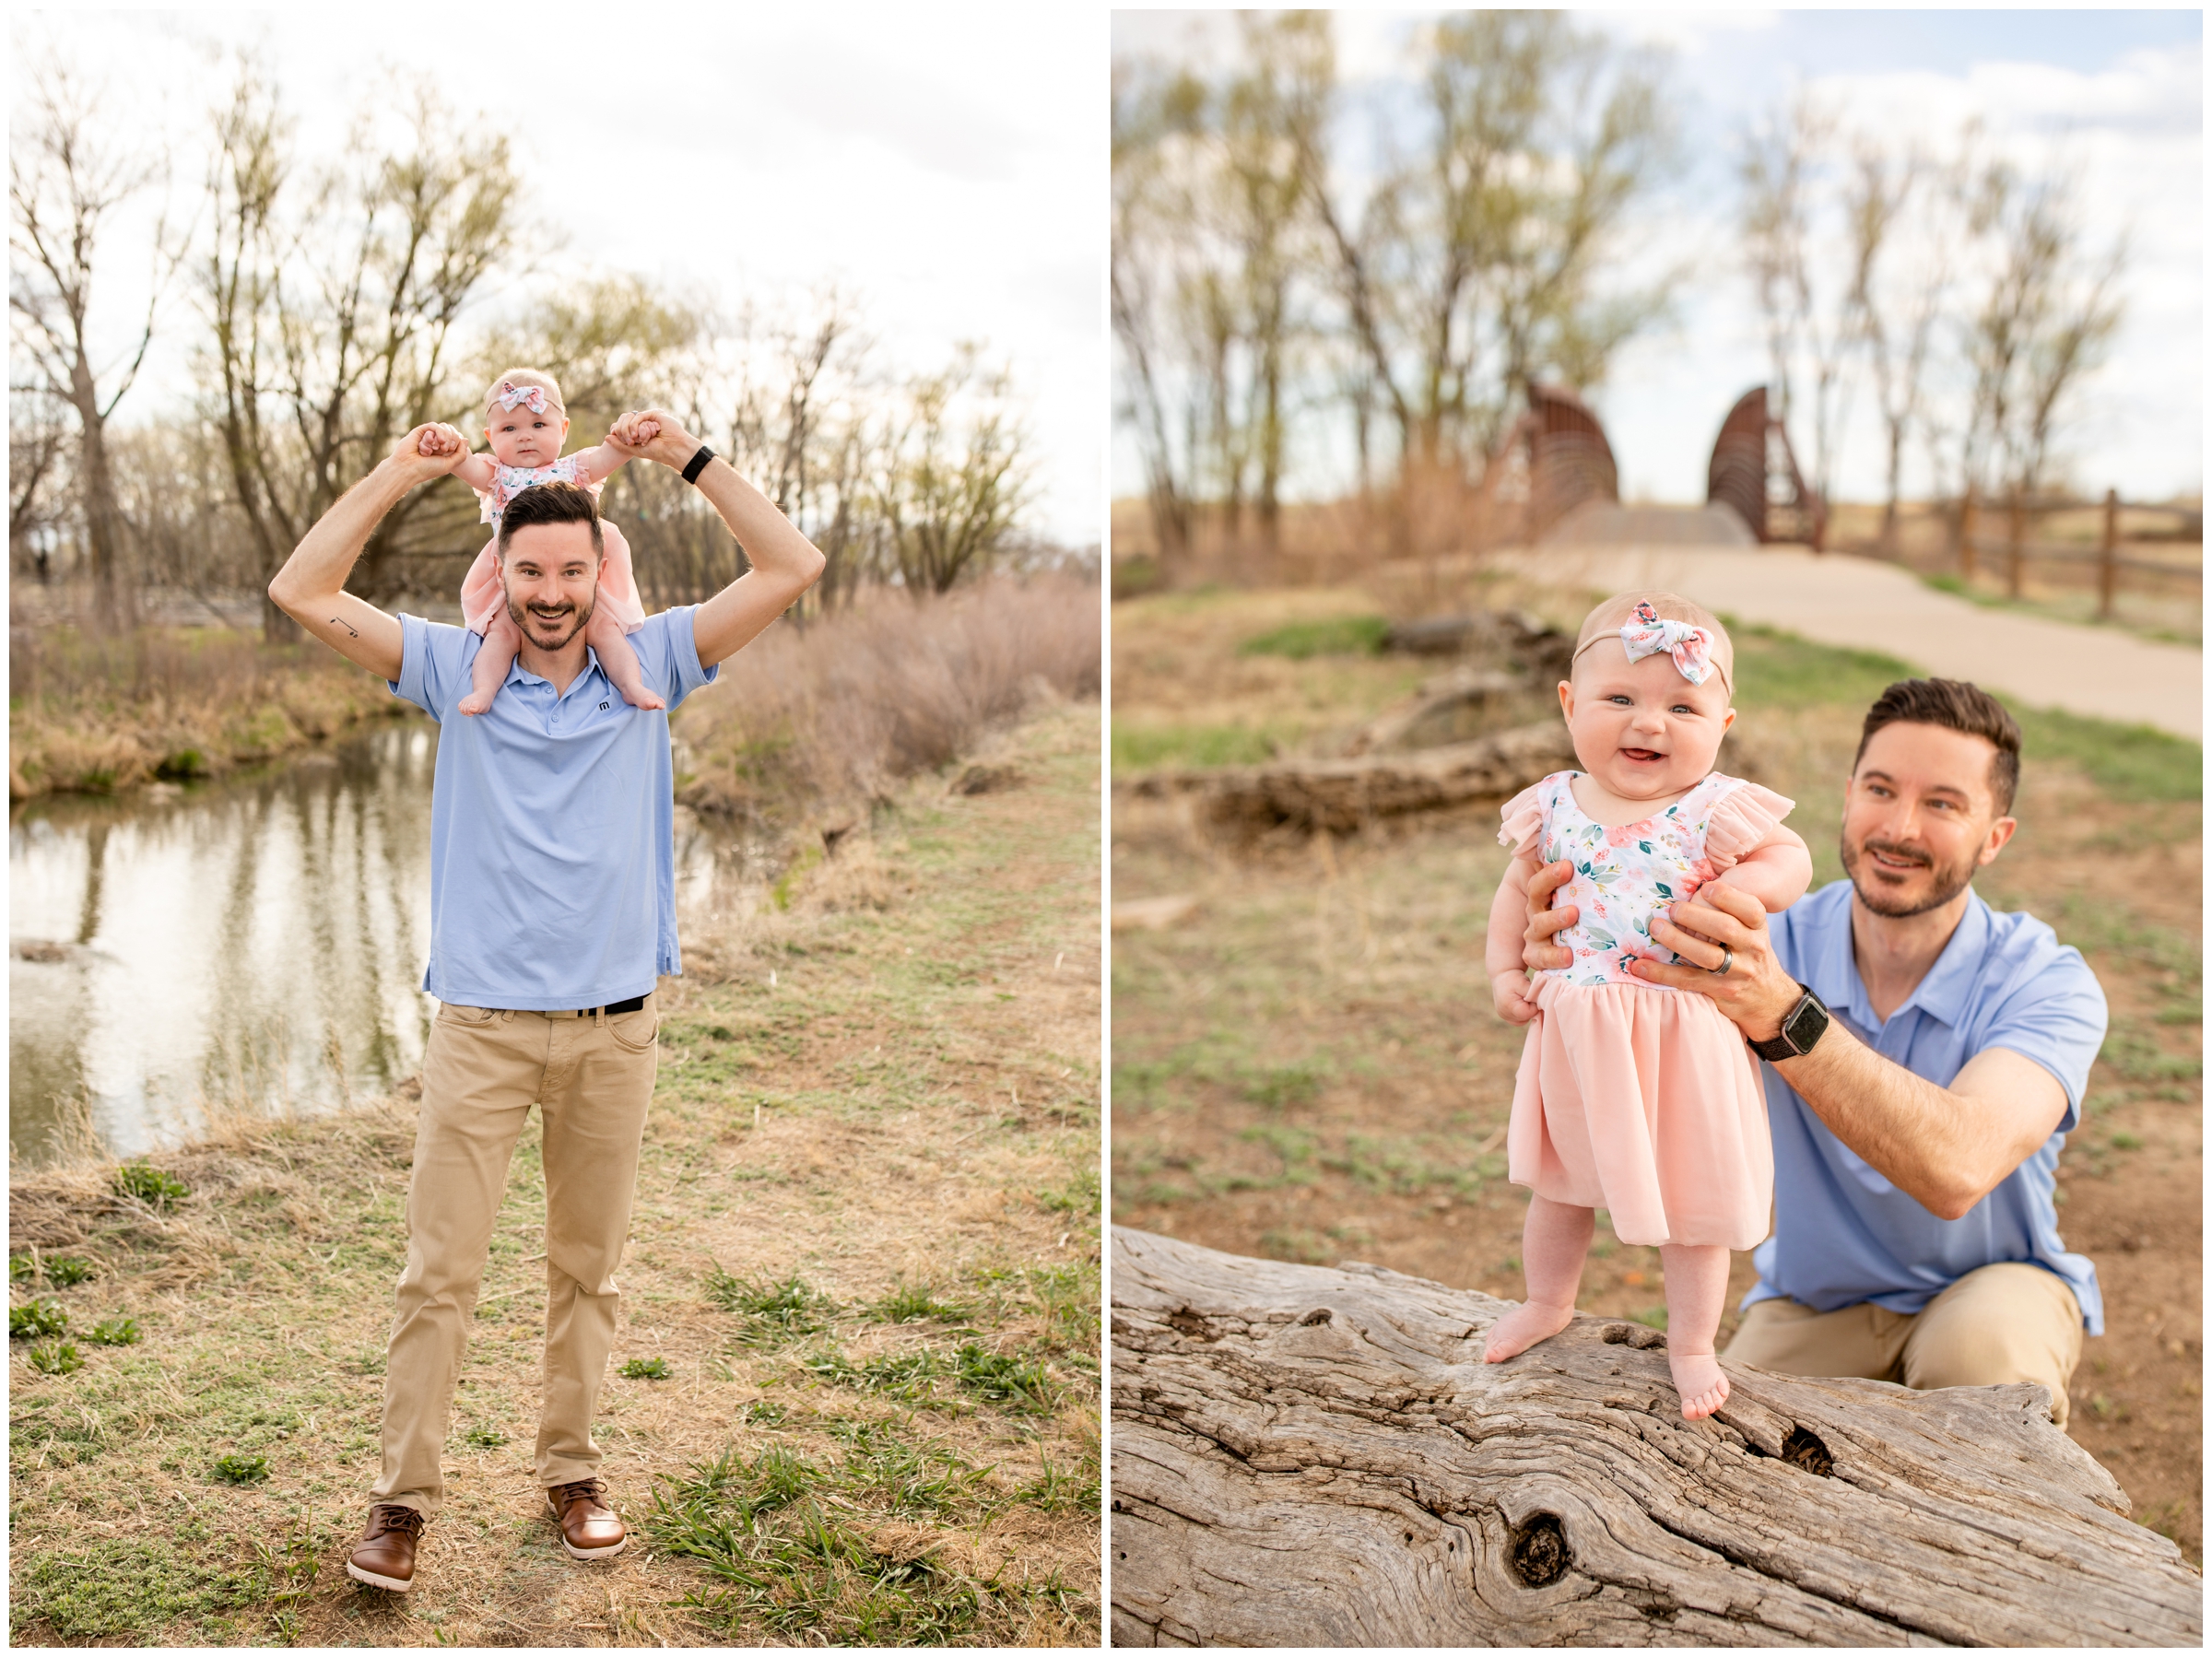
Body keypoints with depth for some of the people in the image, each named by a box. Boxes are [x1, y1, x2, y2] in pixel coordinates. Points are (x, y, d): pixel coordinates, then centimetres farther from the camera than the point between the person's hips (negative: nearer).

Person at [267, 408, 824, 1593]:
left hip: (614, 1027, 1)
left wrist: (688, 459, -3)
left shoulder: (649, 664, 4)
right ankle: (403, 1496, 13)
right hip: (481, 1026, -1)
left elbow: (792, 570, -1)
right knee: (438, 1273, 1)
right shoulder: (456, 668, 3)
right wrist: (398, 474, -3)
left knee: (589, 1270, 13)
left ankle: (570, 1472, 28)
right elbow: (302, 593, -2)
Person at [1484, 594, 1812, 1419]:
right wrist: (1503, 968, 2)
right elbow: (1519, 889, 11)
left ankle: (1691, 1343, 31)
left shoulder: (1718, 812, -14)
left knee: (1692, 1199, 11)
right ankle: (1546, 1303, 46)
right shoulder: (1554, 807, -4)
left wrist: (1746, 887, -25)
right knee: (1559, 1182, 22)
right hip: (1575, 1037, 3)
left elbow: (1792, 858, -5)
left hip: (1684, 1039, -3)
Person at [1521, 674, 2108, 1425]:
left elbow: (1958, 1171, -41)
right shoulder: (1772, 949, -14)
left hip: (1988, 1284, -2)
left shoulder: (2044, 982, -21)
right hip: (1814, 1302, 2)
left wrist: (1779, 1014, -55)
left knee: (1985, 1346, -35)